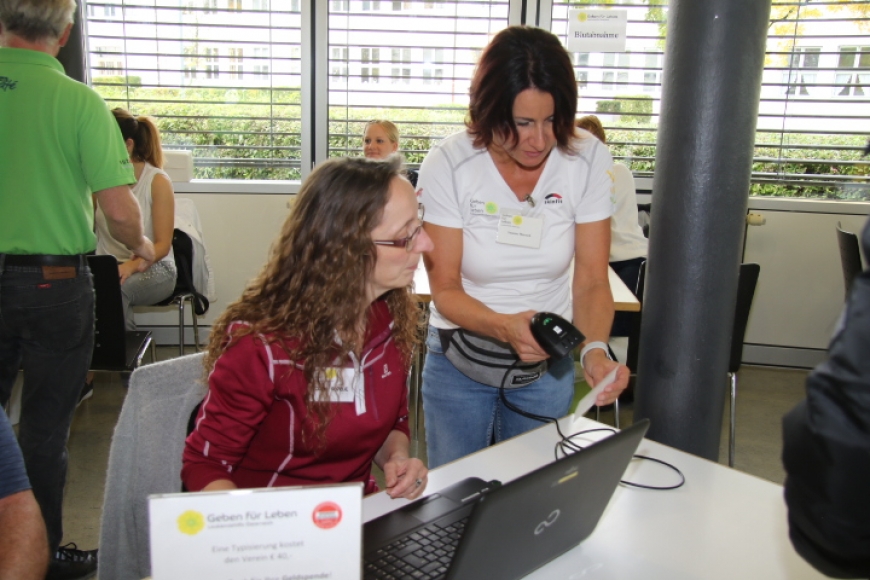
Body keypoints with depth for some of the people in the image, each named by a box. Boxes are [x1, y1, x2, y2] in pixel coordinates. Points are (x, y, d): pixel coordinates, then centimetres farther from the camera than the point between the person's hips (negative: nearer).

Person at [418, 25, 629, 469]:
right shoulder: (447, 166, -17)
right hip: (459, 361, -1)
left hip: (548, 365, 2)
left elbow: (592, 283, -11)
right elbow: (445, 290, -14)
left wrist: (595, 349, -31)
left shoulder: (589, 161, -13)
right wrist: (504, 326, -33)